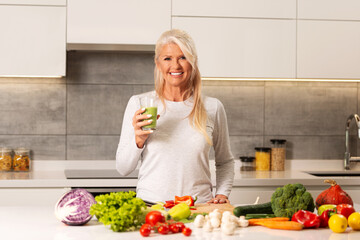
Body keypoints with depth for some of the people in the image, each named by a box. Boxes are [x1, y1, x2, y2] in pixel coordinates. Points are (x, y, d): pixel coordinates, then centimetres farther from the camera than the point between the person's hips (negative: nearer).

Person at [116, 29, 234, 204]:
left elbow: (225, 162, 22)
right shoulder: (139, 104, 4)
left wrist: (222, 193, 6)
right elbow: (123, 168, 7)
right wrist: (139, 140, -10)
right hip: (150, 206, -1)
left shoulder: (212, 108, 8)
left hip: (198, 208, 2)